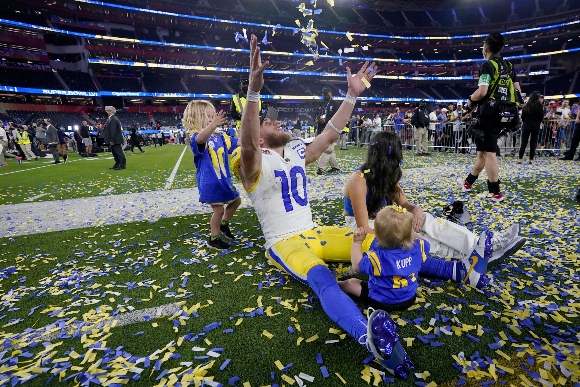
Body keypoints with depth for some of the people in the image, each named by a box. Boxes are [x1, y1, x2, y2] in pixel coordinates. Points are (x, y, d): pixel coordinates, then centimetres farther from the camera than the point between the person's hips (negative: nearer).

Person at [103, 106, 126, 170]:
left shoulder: (113, 119, -18)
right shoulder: (111, 118, 14)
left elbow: (113, 131, -22)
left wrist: (112, 140, -22)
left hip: (116, 140, -10)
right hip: (114, 140, 10)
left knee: (119, 152, -3)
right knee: (115, 153, 15)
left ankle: (123, 165, 3)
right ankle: (117, 164, 22)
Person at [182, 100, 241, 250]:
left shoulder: (220, 137, 6)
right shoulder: (195, 135, -16)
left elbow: (238, 142, 8)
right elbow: (200, 139, -41)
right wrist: (212, 125, -61)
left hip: (224, 179, 8)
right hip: (209, 182, -8)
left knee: (236, 201, 21)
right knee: (219, 210, -2)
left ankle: (224, 224, 43)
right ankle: (214, 238, 21)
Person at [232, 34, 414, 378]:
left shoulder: (298, 152, 10)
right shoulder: (255, 164, -10)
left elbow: (331, 134, 10)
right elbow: (248, 146, -34)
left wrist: (353, 95, 4)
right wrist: (254, 90, -46)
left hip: (315, 232, 6)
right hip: (284, 243, -6)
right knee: (322, 278, -38)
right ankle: (368, 334, -61)